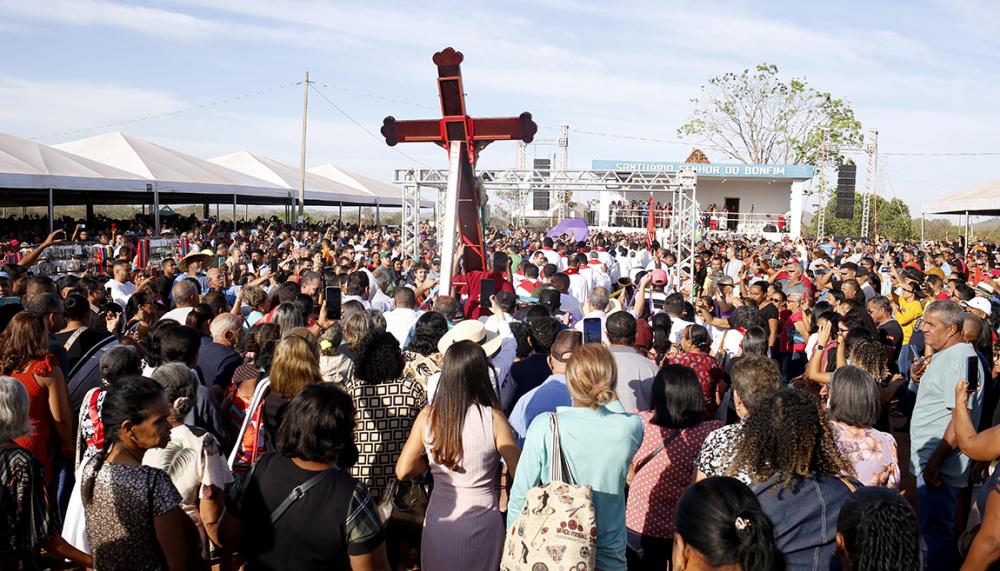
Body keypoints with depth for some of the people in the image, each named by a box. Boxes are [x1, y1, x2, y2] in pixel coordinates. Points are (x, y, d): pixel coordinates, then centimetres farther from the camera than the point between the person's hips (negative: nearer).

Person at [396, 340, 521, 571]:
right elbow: (520, 474, -13)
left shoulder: (428, 416, -8)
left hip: (438, 520, 2)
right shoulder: (493, 418, -17)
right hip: (481, 521, -2)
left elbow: (403, 471, -1)